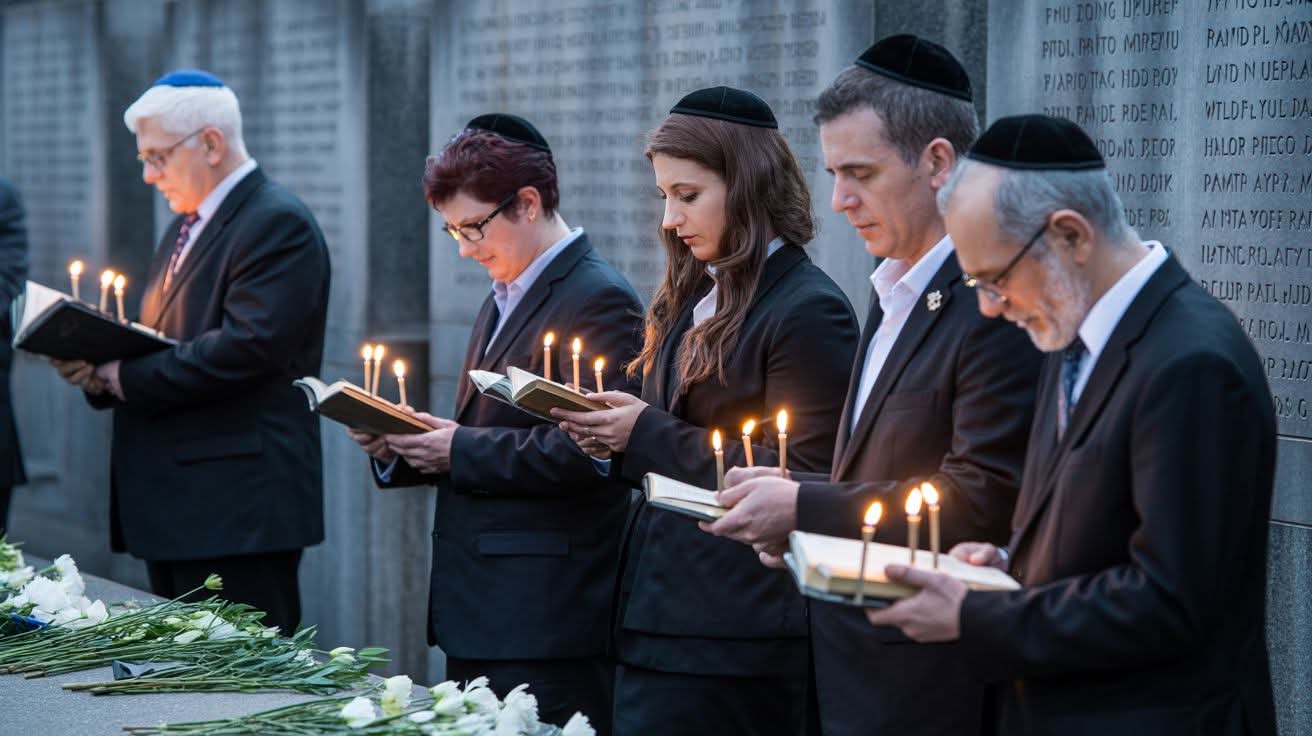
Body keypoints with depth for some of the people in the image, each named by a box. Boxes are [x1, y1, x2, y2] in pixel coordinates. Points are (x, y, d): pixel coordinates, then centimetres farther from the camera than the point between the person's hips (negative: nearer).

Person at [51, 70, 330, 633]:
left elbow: (249, 347, -22)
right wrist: (98, 368, 1)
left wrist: (127, 378, -16)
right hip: (177, 504, 10)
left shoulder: (277, 224, -11)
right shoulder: (186, 227, 20)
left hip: (238, 509, -10)